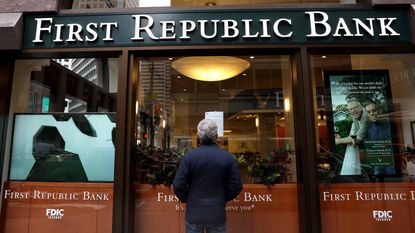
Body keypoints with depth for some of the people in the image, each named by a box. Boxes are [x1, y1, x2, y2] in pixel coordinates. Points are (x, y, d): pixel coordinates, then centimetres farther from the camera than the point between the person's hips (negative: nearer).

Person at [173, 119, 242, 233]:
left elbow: (178, 185, -11)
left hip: (194, 213, -1)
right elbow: (236, 186, -5)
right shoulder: (228, 157, -8)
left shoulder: (189, 156, -12)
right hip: (218, 214, 1)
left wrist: (186, 200, 7)